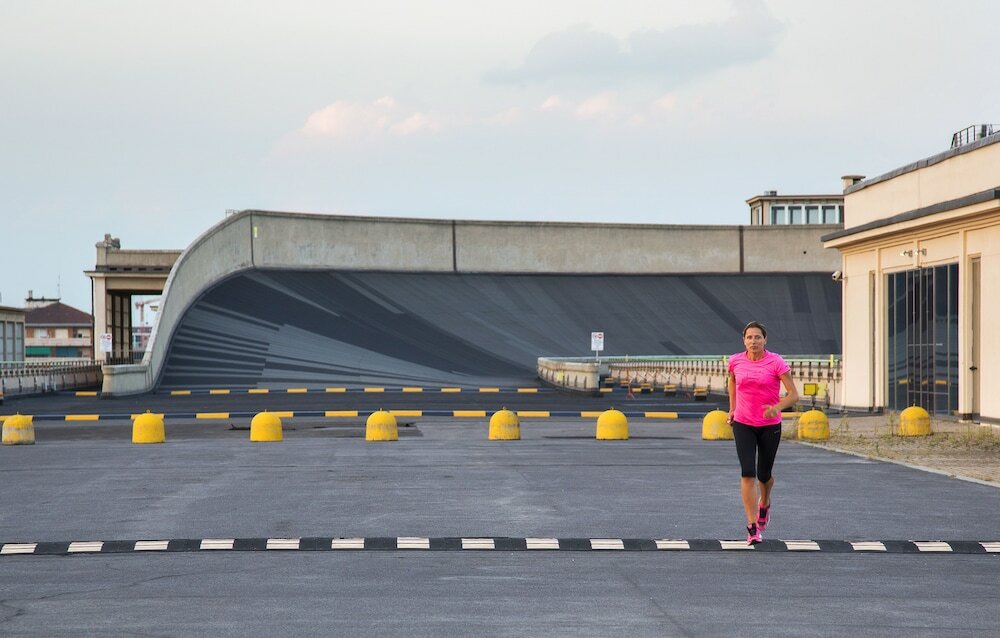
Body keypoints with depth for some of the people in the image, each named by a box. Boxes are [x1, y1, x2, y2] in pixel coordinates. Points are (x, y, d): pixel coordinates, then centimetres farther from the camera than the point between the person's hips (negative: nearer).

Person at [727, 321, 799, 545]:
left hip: (770, 426, -1)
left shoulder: (776, 363, -11)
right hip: (743, 424, 1)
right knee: (747, 472, -14)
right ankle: (752, 527, -14)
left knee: (764, 474, 10)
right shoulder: (735, 361, -1)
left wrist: (777, 407, -30)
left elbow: (793, 395, -12)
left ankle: (764, 503, 47)